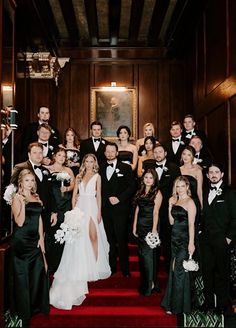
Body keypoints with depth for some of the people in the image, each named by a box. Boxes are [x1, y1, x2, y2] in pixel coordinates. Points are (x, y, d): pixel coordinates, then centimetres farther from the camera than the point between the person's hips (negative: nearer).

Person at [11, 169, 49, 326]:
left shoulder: (36, 197, 10)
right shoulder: (17, 197, -8)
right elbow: (19, 222, -18)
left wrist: (41, 238, 5)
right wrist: (23, 201, -24)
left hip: (35, 240, 6)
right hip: (21, 241, -6)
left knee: (39, 271, 9)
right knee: (23, 274, 5)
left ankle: (37, 305, 28)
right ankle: (24, 312, 19)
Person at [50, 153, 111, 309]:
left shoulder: (97, 176, 6)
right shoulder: (79, 176, 13)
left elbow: (98, 195, 2)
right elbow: (74, 194, 10)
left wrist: (99, 212, -5)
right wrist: (73, 210, 1)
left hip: (92, 207, -2)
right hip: (80, 207, 3)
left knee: (93, 236, -9)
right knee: (79, 238, 2)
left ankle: (95, 266, 2)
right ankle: (81, 269, 14)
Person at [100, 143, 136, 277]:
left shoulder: (126, 168, 2)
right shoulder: (101, 168, 12)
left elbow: (132, 186, -3)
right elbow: (99, 188, 14)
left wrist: (119, 198, -11)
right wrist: (106, 199, -1)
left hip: (120, 209, -3)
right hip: (106, 209, 3)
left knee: (121, 240, -2)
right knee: (110, 240, 7)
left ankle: (125, 269, 9)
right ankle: (111, 266, 18)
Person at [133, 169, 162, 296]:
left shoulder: (157, 193, -5)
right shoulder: (140, 192, 13)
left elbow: (156, 212, -12)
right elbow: (137, 209, 13)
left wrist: (154, 229, -17)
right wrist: (134, 226, 10)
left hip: (150, 225, -6)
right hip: (140, 226, 6)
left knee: (148, 253, -4)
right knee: (142, 253, 11)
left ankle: (150, 284, 7)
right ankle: (144, 282, 24)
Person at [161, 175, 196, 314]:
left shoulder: (190, 202, -10)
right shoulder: (175, 201, 11)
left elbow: (191, 224, -14)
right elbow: (172, 222, 10)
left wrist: (191, 243, -18)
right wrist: (170, 207, 0)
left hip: (185, 239, -7)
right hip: (175, 238, 7)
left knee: (180, 270, 1)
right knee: (174, 270, 13)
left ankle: (180, 306, 17)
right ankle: (173, 304, 26)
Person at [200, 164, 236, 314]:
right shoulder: (205, 192, 12)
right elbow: (203, 215, 12)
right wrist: (202, 233, 4)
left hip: (222, 240, -5)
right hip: (206, 240, 5)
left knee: (222, 272, 4)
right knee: (207, 271, 10)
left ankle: (223, 304, 16)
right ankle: (209, 301, 22)